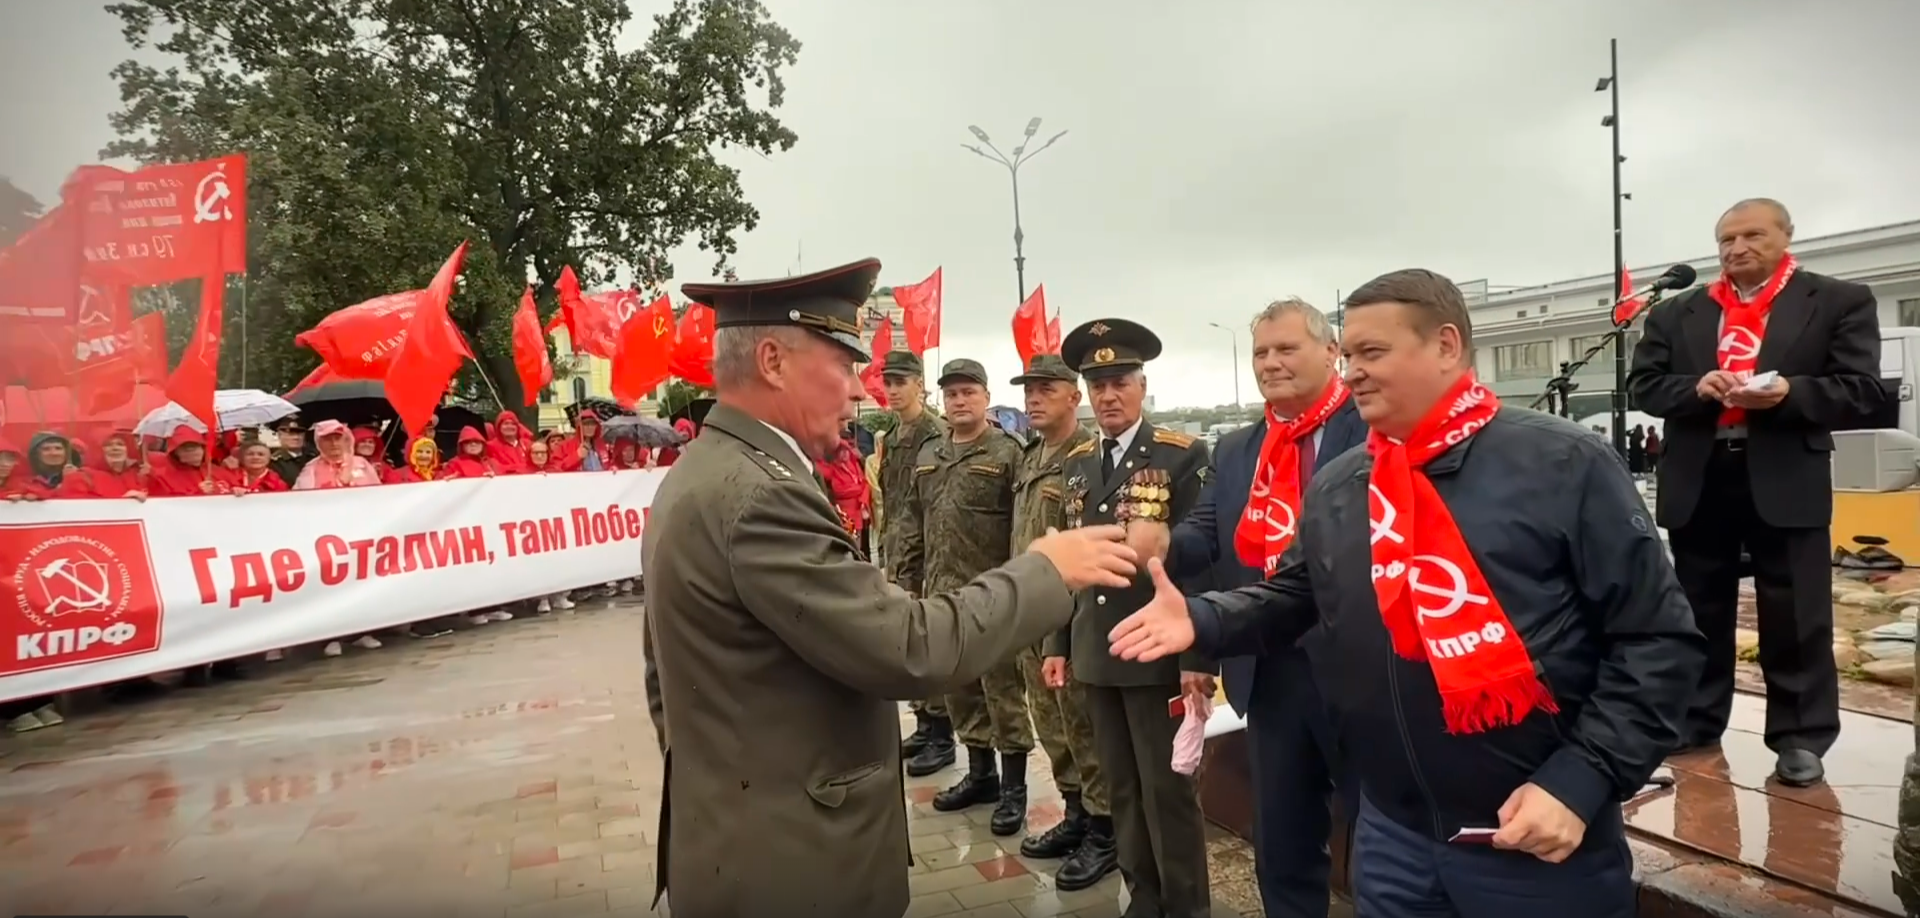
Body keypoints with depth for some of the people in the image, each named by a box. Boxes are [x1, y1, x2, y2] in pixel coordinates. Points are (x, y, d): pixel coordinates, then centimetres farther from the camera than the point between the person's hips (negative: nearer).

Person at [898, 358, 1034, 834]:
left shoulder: (1007, 453, -7)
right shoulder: (928, 456, 12)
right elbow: (912, 524, 15)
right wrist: (911, 580, 11)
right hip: (942, 594, 7)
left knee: (1003, 692, 3)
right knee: (958, 691, 16)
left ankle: (1013, 786, 16)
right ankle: (980, 773, 31)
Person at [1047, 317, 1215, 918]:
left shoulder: (1183, 456, -8)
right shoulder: (1077, 464, 10)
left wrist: (1197, 654, -15)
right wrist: (1060, 642, 11)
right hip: (1096, 652, 6)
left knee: (1167, 789, 5)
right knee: (1122, 788, 16)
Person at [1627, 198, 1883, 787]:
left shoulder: (1839, 302, 4)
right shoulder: (1676, 313, 11)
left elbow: (1861, 390, -2)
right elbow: (1642, 384, 6)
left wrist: (1789, 393, -20)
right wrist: (1696, 388, -13)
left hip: (1786, 482, -2)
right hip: (1698, 480, 3)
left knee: (1795, 620, 3)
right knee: (1699, 613, 12)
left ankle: (1800, 737, 16)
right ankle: (1695, 722, 24)